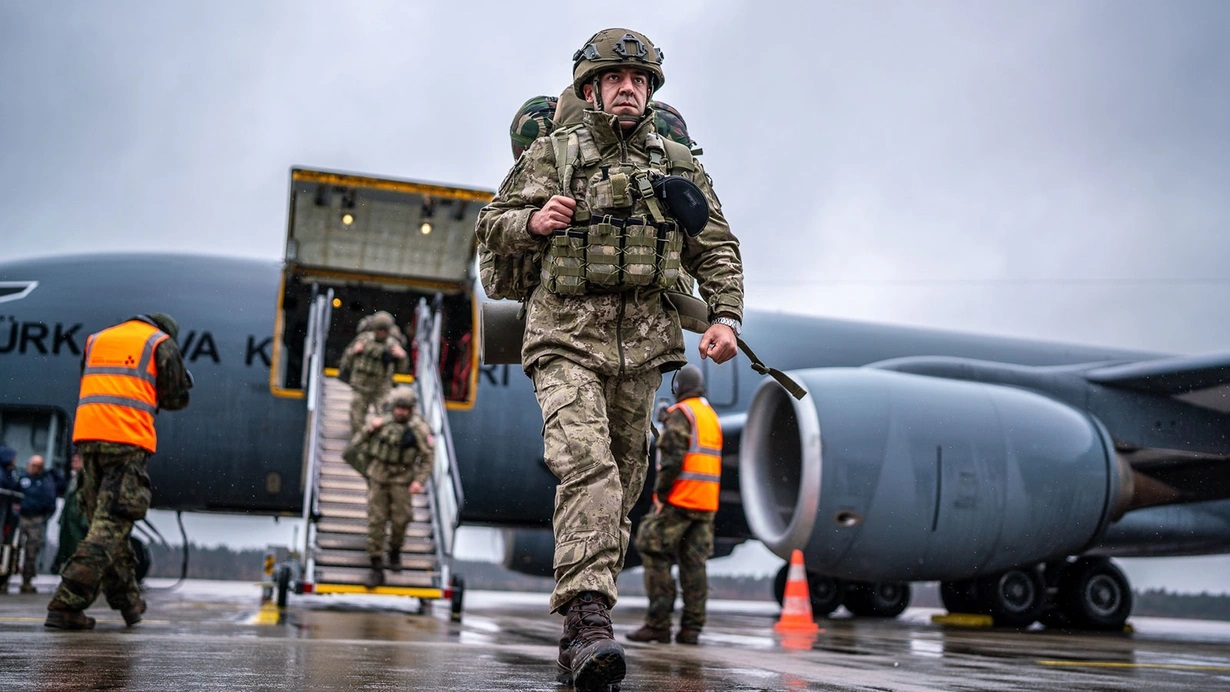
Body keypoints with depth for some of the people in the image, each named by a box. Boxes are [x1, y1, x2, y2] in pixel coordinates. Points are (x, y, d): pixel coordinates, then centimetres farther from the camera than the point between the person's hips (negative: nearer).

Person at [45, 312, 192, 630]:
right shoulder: (162, 343, 8)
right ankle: (66, 604, -16)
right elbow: (176, 398, 7)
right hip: (128, 439, -6)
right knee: (111, 525, -7)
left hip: (87, 434, 6)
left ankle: (128, 601, 20)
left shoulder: (96, 339, 24)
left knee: (105, 521, 14)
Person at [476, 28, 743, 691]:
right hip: (565, 340, -3)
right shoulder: (551, 154, 5)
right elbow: (491, 226, 7)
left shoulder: (677, 164, 11)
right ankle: (588, 617, -28)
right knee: (586, 466, -24)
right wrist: (532, 221, -15)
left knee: (621, 486, 6)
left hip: (641, 344, 3)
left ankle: (579, 639, 18)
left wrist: (725, 316, -3)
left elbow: (717, 249, 12)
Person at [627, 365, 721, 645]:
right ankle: (691, 627, 3)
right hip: (706, 503, 8)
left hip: (678, 500, -8)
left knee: (656, 558, -3)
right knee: (694, 564, 6)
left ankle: (657, 624, -5)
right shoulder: (713, 417, 18)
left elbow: (672, 457, -18)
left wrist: (660, 494, -13)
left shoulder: (680, 414, -8)